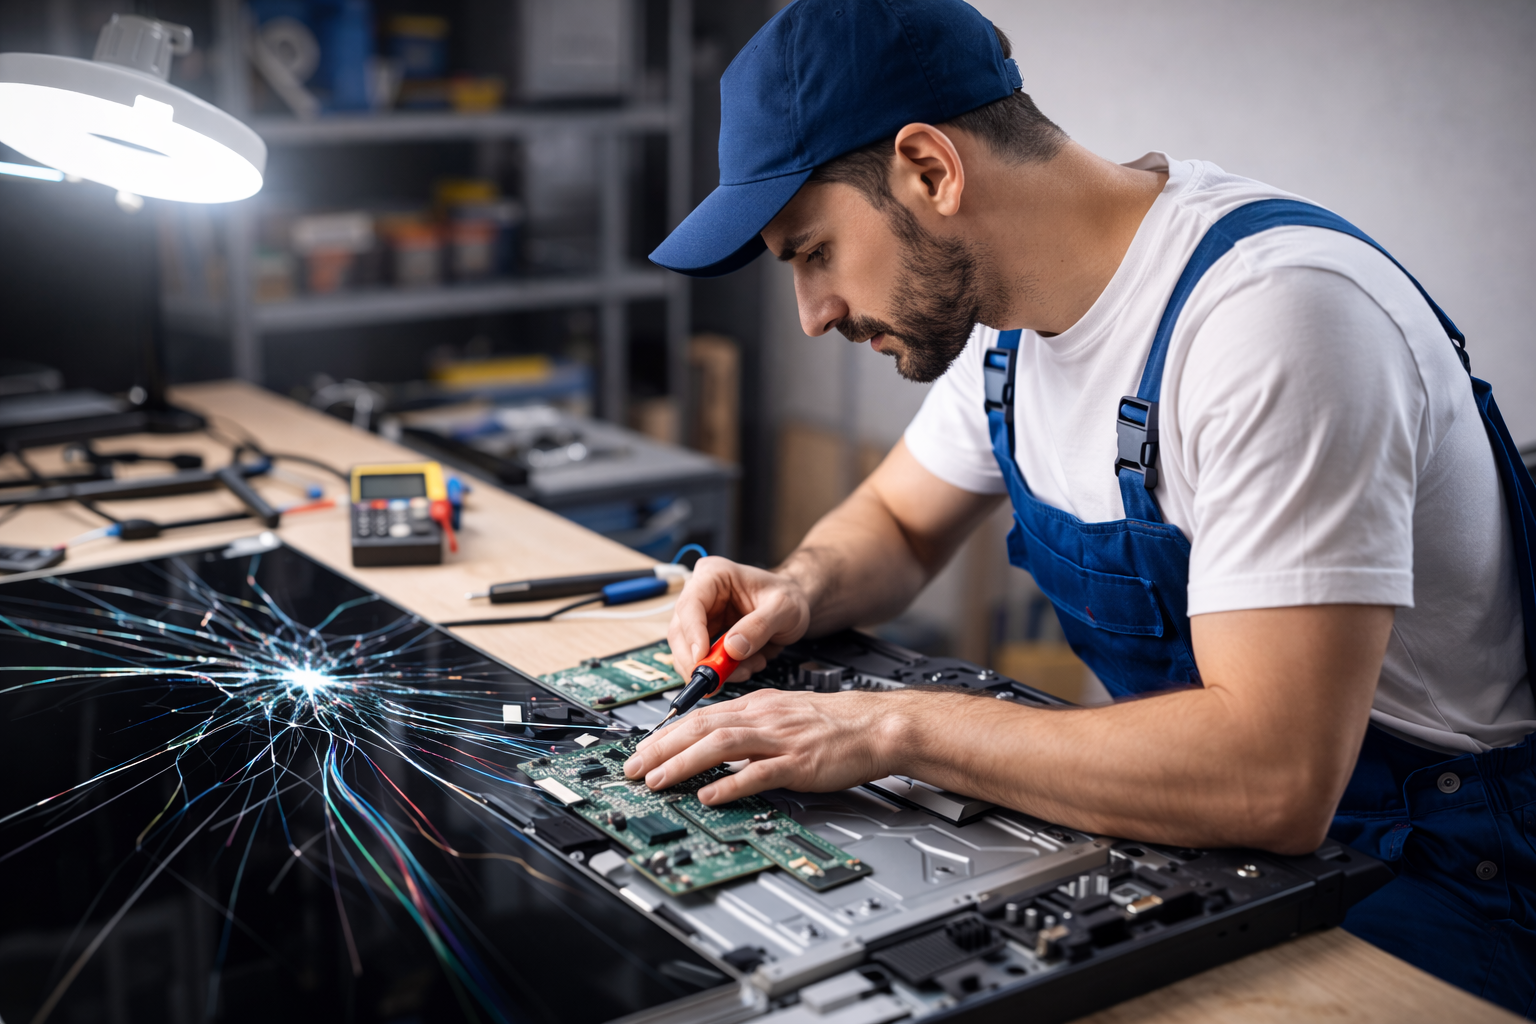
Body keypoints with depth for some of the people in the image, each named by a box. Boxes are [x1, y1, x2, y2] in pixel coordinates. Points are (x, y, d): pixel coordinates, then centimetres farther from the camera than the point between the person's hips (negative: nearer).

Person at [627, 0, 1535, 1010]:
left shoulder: (1274, 311, -28)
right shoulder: (1010, 297, 0)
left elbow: (1276, 775, -34)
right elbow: (896, 522, 17)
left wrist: (897, 726, -29)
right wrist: (799, 591, -5)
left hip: (1428, 882, -7)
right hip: (1218, 807, 7)